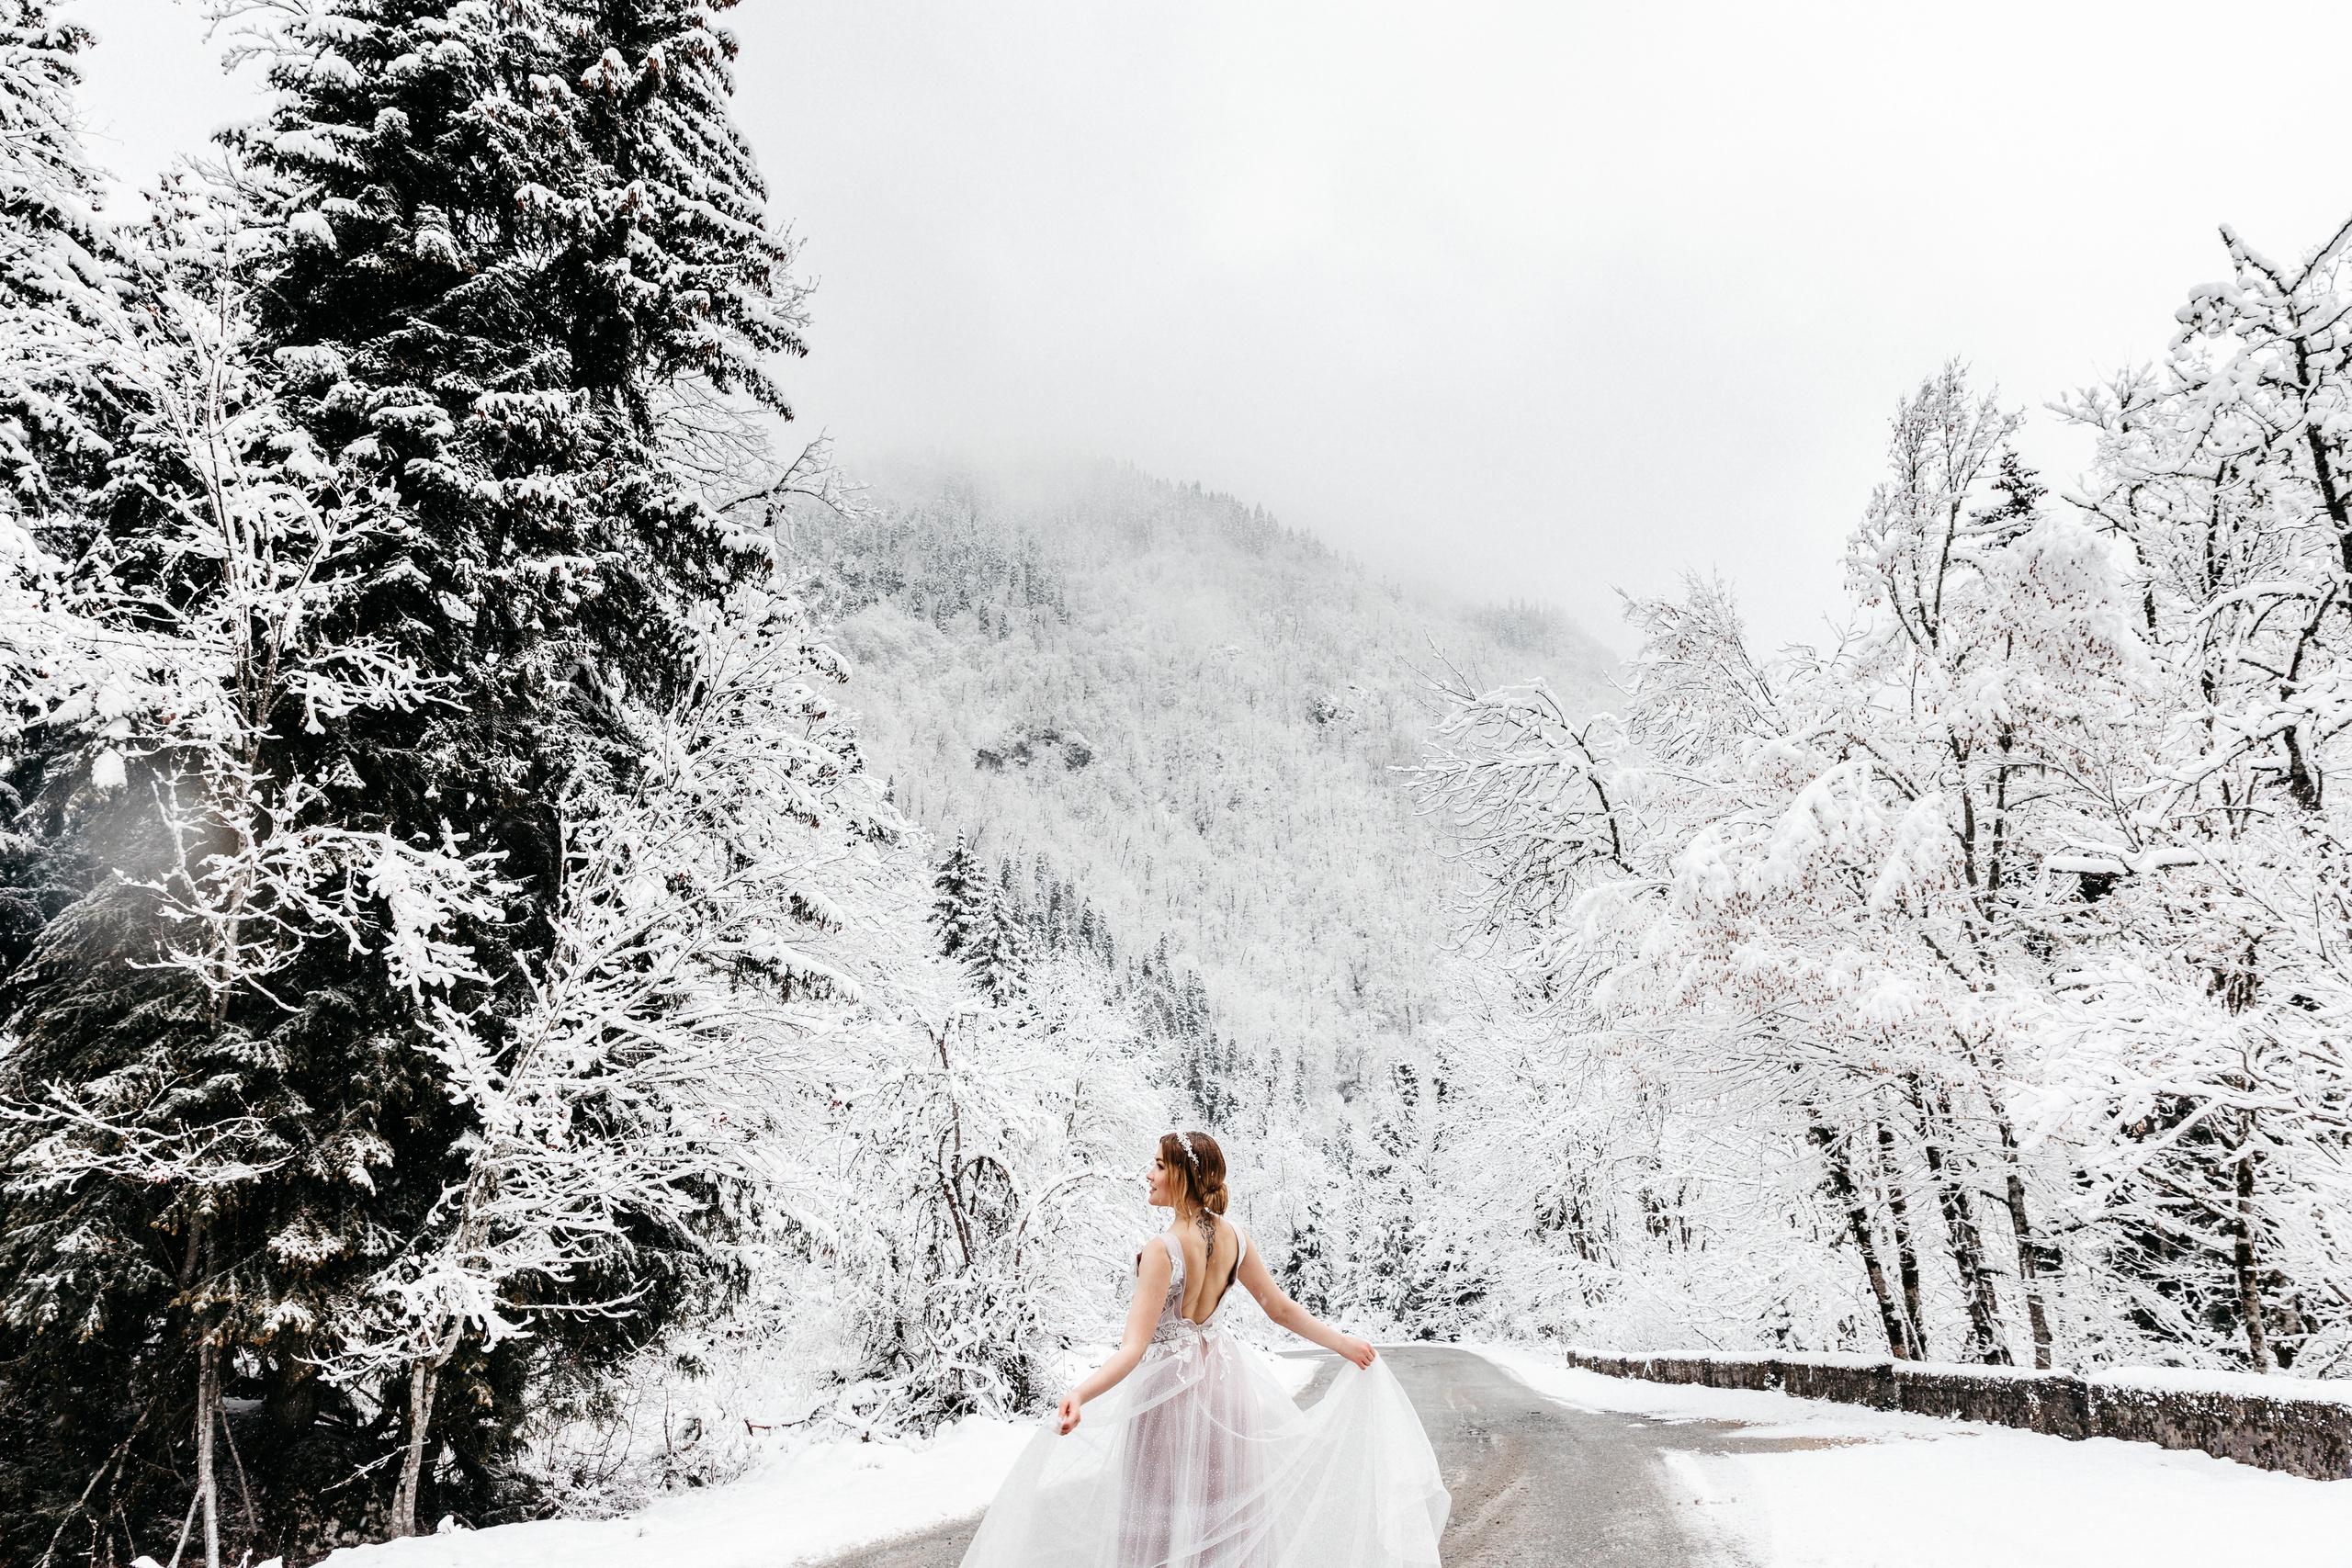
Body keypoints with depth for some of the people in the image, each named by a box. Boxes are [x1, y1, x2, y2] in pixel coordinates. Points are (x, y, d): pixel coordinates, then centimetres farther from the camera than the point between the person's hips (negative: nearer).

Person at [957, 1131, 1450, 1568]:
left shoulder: (1162, 1249, -23)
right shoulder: (1234, 1236, -4)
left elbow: (1134, 1348, -28)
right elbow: (1281, 1307, 5)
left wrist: (1079, 1395, -40)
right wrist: (1343, 1342, 19)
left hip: (1171, 1384, -6)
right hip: (1225, 1374, 6)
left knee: (1166, 1510, 8)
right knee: (1226, 1503, 19)